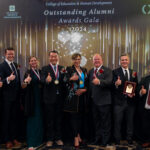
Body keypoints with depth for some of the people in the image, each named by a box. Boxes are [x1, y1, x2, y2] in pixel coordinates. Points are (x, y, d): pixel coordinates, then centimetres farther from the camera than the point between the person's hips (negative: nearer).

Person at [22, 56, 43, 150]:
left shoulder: (40, 72, 11)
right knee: (32, 120, -2)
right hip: (32, 99, -5)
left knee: (40, 119, 11)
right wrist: (26, 81, -34)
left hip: (40, 99, 5)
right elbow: (24, 87, -15)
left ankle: (39, 139, 24)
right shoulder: (28, 72, -5)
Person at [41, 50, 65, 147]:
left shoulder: (62, 68, 10)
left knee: (59, 119, 11)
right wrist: (46, 80, -38)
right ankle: (50, 139, 18)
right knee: (49, 120, 6)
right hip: (49, 98, -2)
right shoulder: (45, 69, 1)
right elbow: (42, 79, -18)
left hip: (60, 97, 3)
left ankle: (58, 138, 23)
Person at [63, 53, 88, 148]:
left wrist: (84, 89, -3)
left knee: (81, 116, 8)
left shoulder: (84, 70, 16)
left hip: (82, 96, 4)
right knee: (74, 116, -4)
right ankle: (76, 138, 3)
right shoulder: (69, 69, 2)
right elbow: (65, 82, -8)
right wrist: (71, 79, -28)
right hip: (73, 97, -4)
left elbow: (87, 82, 15)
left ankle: (79, 135, 24)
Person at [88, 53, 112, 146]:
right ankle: (98, 138, 31)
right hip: (94, 101, 6)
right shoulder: (91, 71, 13)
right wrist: (90, 96, 5)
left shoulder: (107, 70, -6)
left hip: (104, 101, -6)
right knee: (97, 121, 17)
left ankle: (105, 140, 16)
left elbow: (109, 82, -24)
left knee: (105, 122, 3)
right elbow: (90, 85, 15)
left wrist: (99, 82, -42)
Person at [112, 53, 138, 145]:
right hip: (119, 101, -3)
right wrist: (116, 84, -31)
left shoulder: (133, 73, 10)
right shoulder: (115, 72, -1)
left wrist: (133, 93, -9)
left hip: (130, 101, 3)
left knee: (130, 122, 13)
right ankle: (117, 141, 18)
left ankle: (130, 140, 28)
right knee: (118, 122, 5)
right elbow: (113, 85, -9)